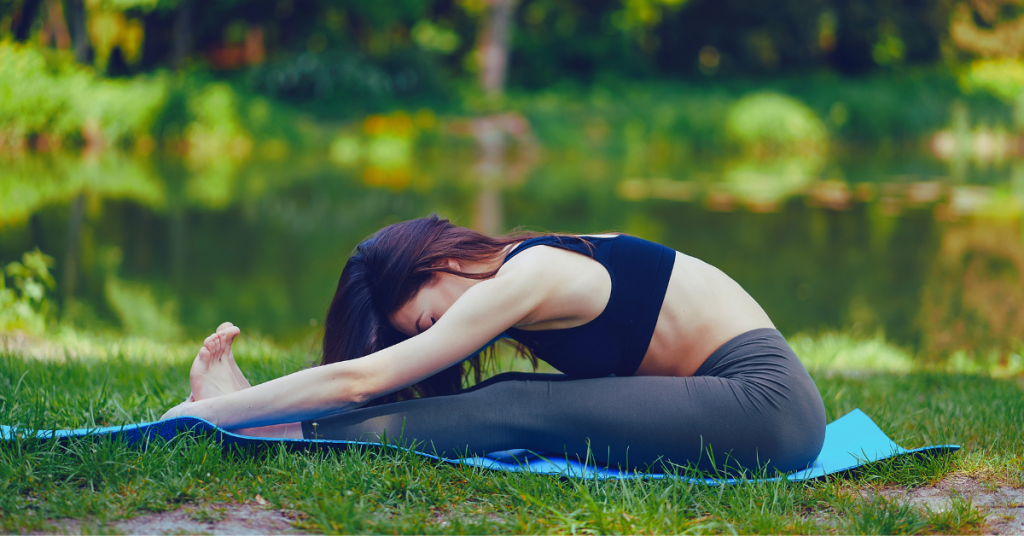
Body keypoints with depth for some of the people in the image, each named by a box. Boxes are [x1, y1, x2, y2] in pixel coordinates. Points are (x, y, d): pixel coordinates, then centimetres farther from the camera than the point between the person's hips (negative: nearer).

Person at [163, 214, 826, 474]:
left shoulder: (524, 280, -18)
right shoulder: (518, 273, 10)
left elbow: (359, 379, -22)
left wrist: (209, 410, -18)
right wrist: (247, 396, 6)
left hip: (765, 395, -9)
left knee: (517, 412, -17)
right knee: (508, 401, -5)